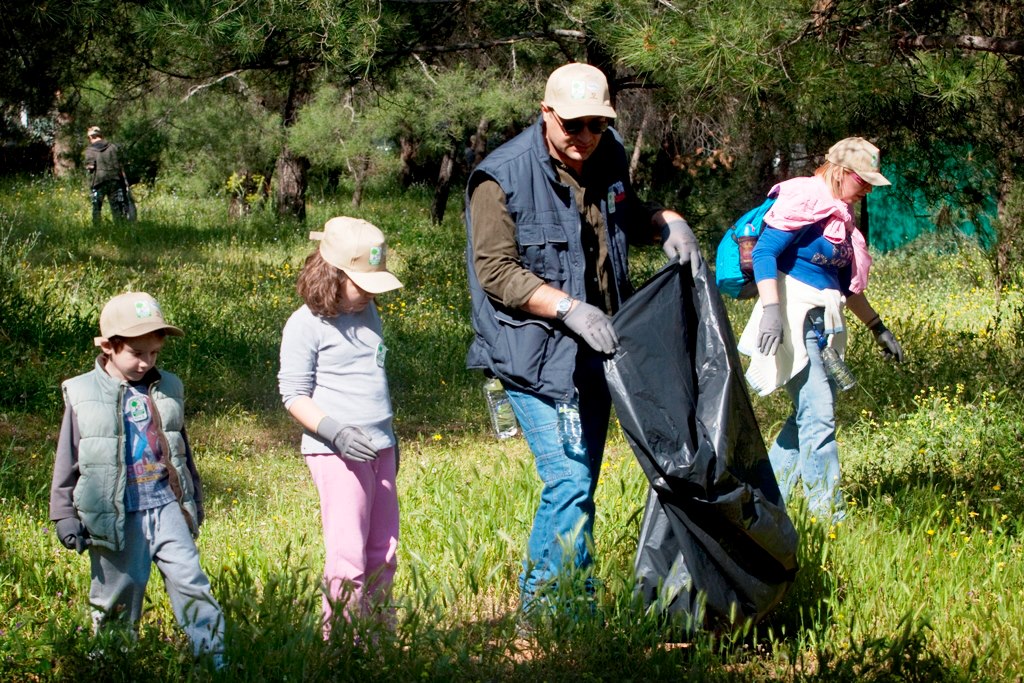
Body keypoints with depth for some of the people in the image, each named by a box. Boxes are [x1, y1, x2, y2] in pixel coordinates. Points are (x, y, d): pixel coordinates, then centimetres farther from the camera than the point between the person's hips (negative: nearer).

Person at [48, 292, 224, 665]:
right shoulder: (83, 395, -3)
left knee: (190, 582, -4)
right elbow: (67, 461, 1)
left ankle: (214, 658, -4)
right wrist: (64, 516, 0)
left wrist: (194, 500, 21)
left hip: (166, 505, 3)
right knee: (118, 593, 6)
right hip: (116, 515, -2)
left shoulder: (167, 389, 7)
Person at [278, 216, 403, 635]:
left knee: (384, 551, 9)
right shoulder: (307, 324, -8)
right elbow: (294, 394, -10)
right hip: (337, 453, -8)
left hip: (380, 446, 8)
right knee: (348, 553, -10)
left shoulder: (368, 313, 15)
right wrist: (335, 431, -22)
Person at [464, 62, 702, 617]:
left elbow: (628, 217, 26)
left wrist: (668, 223, 4)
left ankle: (537, 607, 23)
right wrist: (568, 308, -26)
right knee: (570, 485, -15)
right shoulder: (502, 177, -14)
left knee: (577, 483, 12)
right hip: (537, 356, -7)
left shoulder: (609, 158, 7)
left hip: (596, 351, 8)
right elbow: (496, 271, -17)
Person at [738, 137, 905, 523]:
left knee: (812, 414, 7)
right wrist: (771, 309, -29)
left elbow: (846, 284, 27)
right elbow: (764, 252, -18)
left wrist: (877, 328, 28)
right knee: (818, 416, -12)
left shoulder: (841, 215, 18)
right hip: (793, 317, -9)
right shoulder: (805, 199, -10)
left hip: (822, 324, 9)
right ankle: (828, 514, -10)